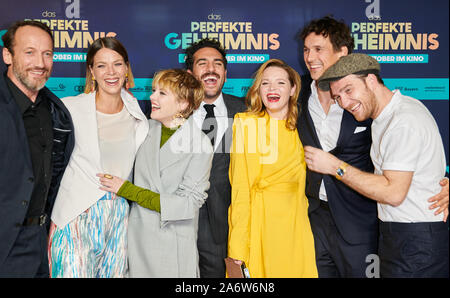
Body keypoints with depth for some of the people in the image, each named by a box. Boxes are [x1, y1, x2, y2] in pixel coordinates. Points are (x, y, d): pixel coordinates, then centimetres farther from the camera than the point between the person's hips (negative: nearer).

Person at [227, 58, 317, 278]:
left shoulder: (298, 130, 9)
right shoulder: (246, 124, -5)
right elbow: (241, 186, -9)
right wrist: (238, 247, -13)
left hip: (294, 226, 4)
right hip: (257, 224, -4)